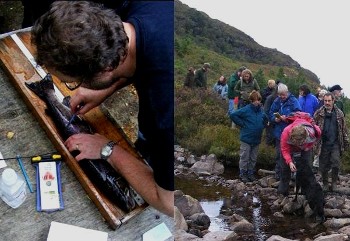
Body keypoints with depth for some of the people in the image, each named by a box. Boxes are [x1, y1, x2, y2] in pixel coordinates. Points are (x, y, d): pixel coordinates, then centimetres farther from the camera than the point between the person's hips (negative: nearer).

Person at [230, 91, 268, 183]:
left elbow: (266, 119, 21)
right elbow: (233, 115, -15)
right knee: (244, 157, 4)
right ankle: (242, 174, 16)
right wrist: (242, 124, -13)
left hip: (257, 139, 5)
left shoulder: (261, 110, 1)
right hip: (246, 138, -5)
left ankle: (251, 173, 28)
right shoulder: (246, 110, -15)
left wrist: (263, 126, 4)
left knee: (253, 158, 15)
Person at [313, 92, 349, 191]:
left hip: (335, 144, 0)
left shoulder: (339, 113, 5)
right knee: (323, 166, 6)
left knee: (336, 164, -10)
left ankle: (334, 182, 12)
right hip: (323, 144, 0)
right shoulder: (318, 113, 0)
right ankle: (325, 184, 25)